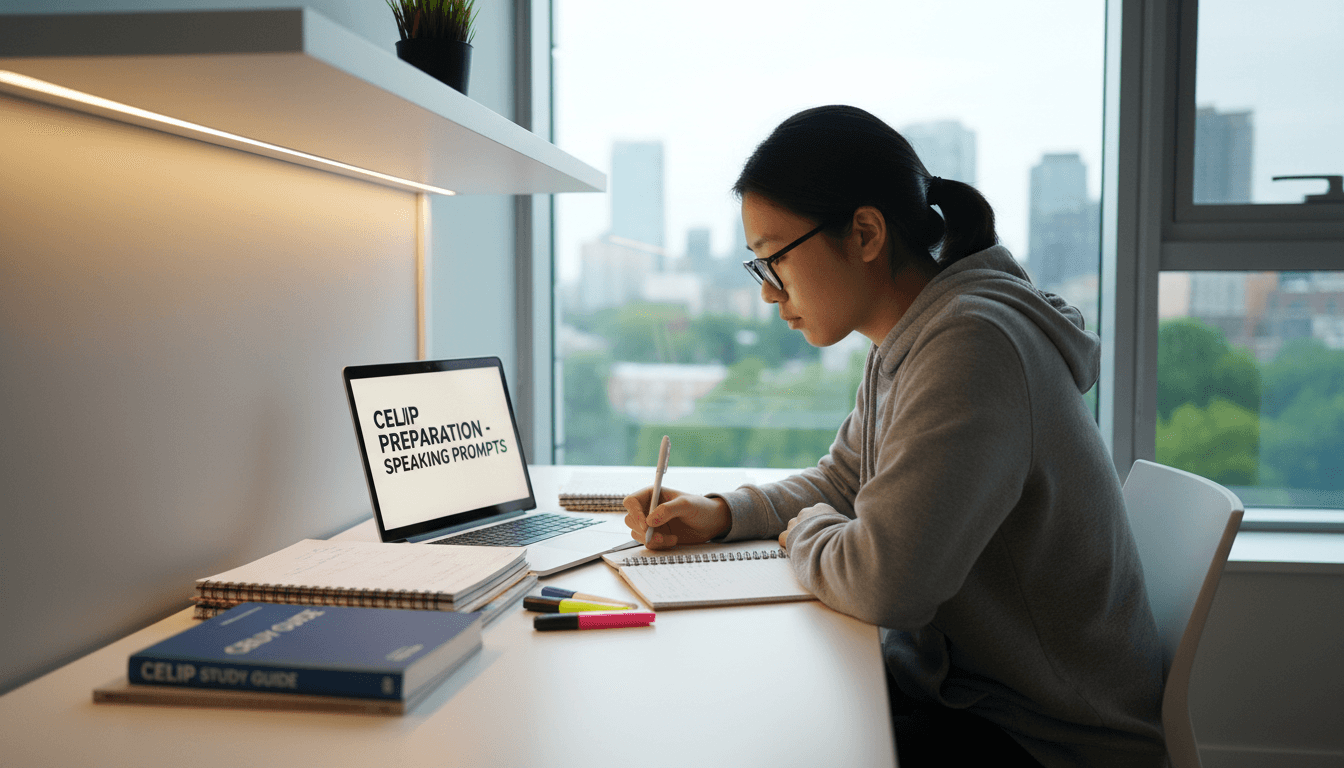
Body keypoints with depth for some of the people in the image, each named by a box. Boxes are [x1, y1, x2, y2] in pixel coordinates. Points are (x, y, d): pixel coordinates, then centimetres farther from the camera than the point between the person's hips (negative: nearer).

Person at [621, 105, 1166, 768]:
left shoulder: (971, 345, -26)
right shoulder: (903, 344, 5)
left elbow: (882, 582, -31)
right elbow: (843, 479, 19)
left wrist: (807, 532, -9)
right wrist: (723, 514, 2)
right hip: (943, 682, 8)